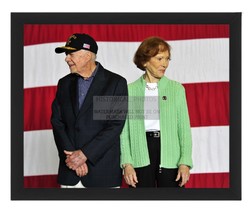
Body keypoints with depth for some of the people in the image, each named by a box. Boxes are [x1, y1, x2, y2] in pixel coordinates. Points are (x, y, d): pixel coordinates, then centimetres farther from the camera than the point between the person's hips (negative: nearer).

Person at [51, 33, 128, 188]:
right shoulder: (65, 83, 9)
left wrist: (84, 154, -14)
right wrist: (72, 156, -9)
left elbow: (115, 125, -11)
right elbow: (57, 122, 4)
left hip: (103, 169, -3)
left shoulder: (116, 83, -5)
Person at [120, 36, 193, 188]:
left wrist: (185, 162, -7)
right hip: (140, 158, 0)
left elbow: (184, 128, 3)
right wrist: (127, 163, -7)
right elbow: (124, 131, 2)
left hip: (170, 157, 1)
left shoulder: (177, 88, 5)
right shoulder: (130, 90, 3)